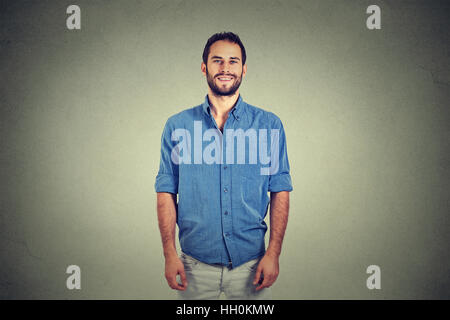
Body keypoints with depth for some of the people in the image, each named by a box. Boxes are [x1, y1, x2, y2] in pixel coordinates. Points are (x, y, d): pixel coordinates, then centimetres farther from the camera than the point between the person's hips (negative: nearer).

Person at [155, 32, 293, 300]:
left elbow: (280, 191, 1)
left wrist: (273, 253, -6)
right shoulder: (178, 126, 2)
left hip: (251, 263, 0)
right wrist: (170, 254, -5)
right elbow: (166, 192, 2)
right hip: (195, 264, 0)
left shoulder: (269, 125, 2)